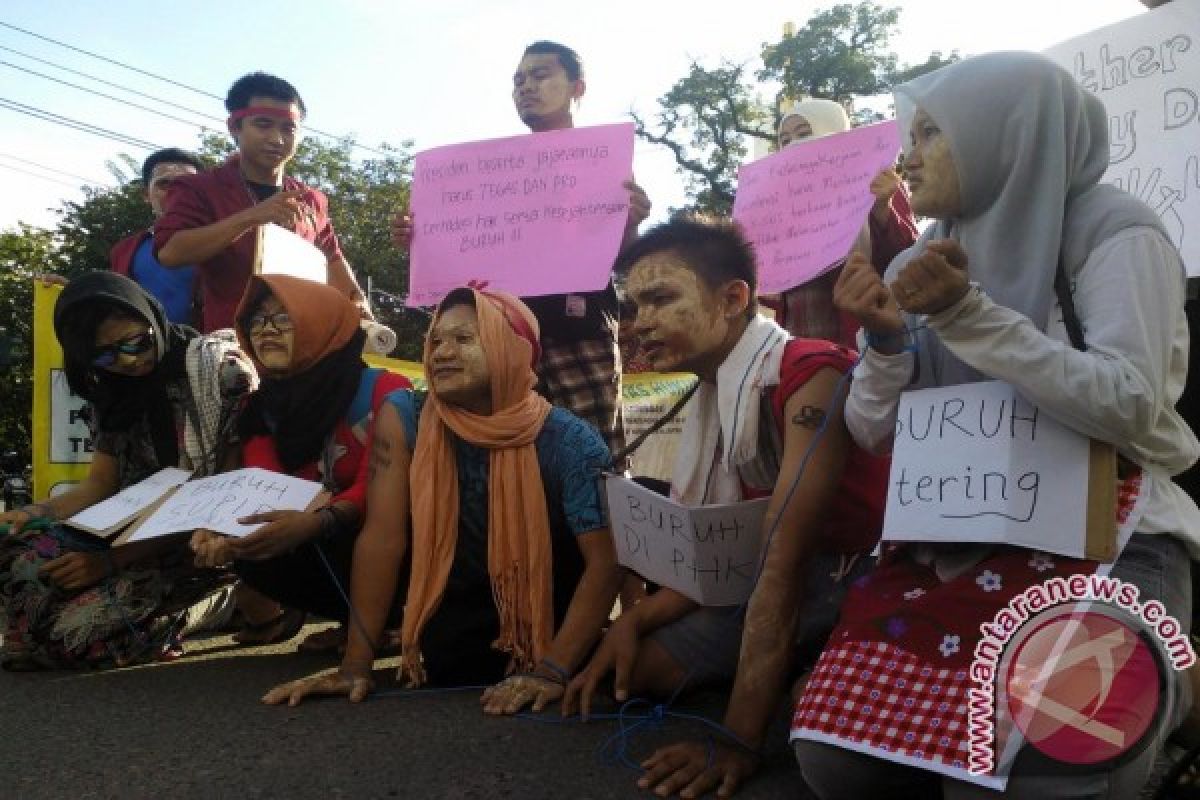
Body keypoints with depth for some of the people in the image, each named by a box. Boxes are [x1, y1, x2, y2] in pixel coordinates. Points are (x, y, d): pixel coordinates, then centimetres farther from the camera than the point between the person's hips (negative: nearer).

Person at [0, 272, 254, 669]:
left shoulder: (222, 371, -12)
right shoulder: (111, 394, 11)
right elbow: (100, 484, 12)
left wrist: (115, 559, -20)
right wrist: (33, 513, -10)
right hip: (139, 530, 7)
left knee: (73, 629, -24)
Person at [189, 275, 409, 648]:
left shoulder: (385, 392, -15)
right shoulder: (261, 407, 3)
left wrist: (314, 523, -44)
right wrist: (227, 530, -33)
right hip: (309, 547, 6)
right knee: (255, 551, -20)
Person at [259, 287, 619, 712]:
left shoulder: (570, 442, -18)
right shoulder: (404, 416, -13)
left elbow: (604, 563, -21)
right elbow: (383, 537, -17)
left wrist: (553, 670, -33)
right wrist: (356, 665, -21)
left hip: (547, 629, -1)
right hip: (450, 637, 1)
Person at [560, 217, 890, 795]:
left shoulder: (810, 375, -25)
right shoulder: (718, 398, 2)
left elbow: (785, 556, -32)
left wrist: (738, 739, -34)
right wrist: (633, 620, -12)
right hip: (814, 580, 8)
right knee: (639, 662, 3)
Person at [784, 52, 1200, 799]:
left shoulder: (1114, 232, -6)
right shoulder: (921, 264, 9)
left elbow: (1127, 407, -20)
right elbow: (875, 432, 7)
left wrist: (966, 314, -25)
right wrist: (886, 340, -12)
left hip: (1107, 539, -3)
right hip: (953, 542, 4)